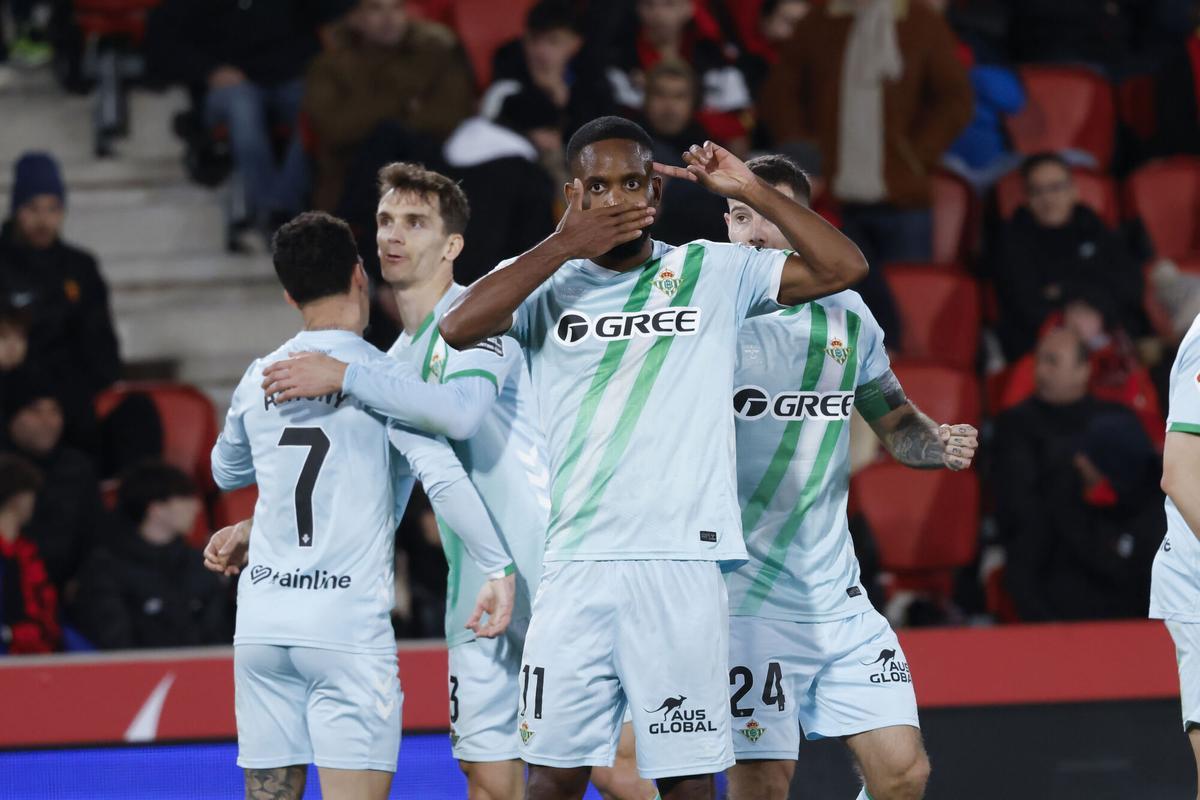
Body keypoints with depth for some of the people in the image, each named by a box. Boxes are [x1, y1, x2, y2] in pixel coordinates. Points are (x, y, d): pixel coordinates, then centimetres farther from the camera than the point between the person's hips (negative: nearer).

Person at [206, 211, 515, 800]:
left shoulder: (259, 378, 10)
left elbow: (226, 472, 28)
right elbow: (443, 476, -16)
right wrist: (498, 568, -12)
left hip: (261, 620, 5)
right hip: (348, 629, -5)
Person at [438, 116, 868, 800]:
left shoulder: (713, 273, 10)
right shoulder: (548, 283, 9)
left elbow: (844, 268, 4)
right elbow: (459, 328, -10)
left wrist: (751, 191, -3)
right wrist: (566, 244, -9)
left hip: (684, 561, 0)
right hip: (578, 562, 1)